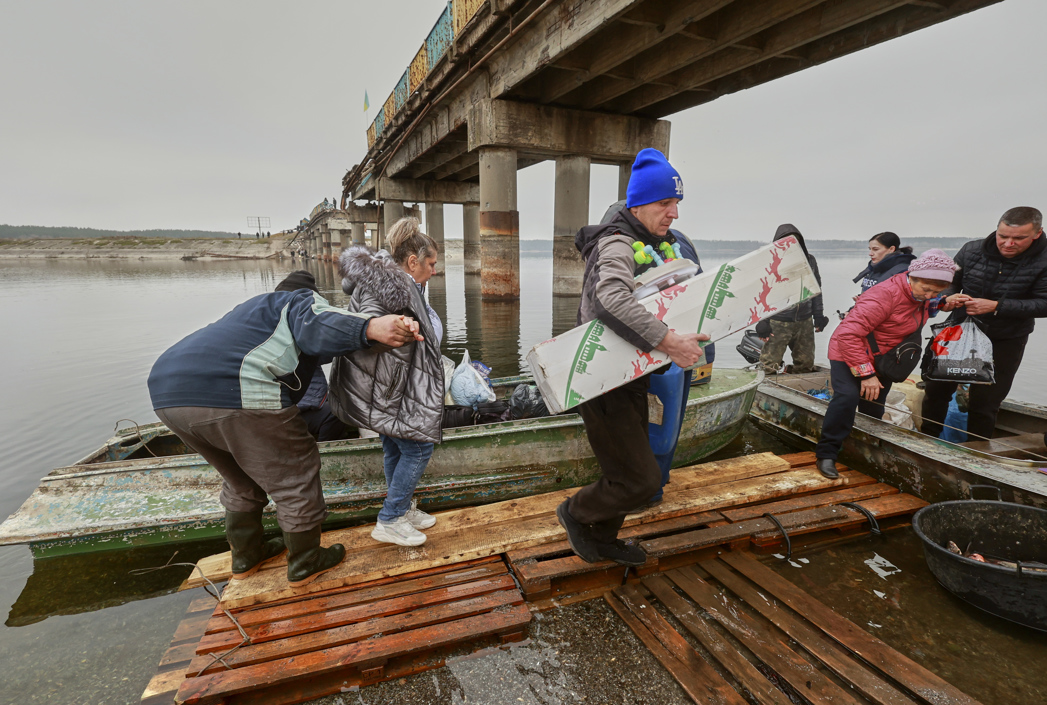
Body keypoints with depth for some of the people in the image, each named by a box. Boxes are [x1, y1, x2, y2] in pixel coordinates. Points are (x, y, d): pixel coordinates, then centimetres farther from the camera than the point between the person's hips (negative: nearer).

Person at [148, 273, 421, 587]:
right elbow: (316, 325, -17)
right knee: (294, 476, 9)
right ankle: (304, 564, 24)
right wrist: (370, 328, -34)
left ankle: (246, 555, 44)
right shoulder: (306, 301, 10)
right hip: (236, 394, -9)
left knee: (242, 480, 29)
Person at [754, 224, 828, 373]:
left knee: (806, 365, 13)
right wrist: (762, 322, -10)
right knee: (769, 367, -7)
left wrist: (818, 316, 12)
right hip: (778, 323, -5)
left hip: (805, 322, 5)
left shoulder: (809, 260, 7)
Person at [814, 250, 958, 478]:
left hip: (881, 360, 8)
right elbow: (848, 334, -34)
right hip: (849, 353, -8)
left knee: (874, 409, 12)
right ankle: (826, 454, -16)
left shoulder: (922, 296, -3)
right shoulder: (885, 295, -29)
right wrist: (866, 374, -31)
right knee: (847, 397, -27)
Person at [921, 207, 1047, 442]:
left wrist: (996, 306, -29)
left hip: (1005, 342, -2)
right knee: (936, 388, 8)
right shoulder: (972, 250, -8)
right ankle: (927, 439, 25)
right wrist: (949, 297, -21)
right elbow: (948, 284, 1)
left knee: (985, 401, 5)